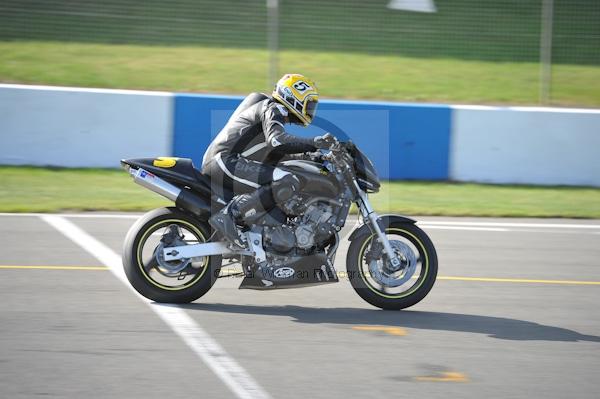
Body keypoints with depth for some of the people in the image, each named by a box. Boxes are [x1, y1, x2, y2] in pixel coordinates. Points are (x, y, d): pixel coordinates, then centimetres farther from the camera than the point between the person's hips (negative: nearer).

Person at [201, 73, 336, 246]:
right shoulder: (274, 109, -4)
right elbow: (277, 141, -24)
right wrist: (314, 143, -27)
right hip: (226, 160, -11)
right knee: (288, 183, -26)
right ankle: (230, 215, -28)